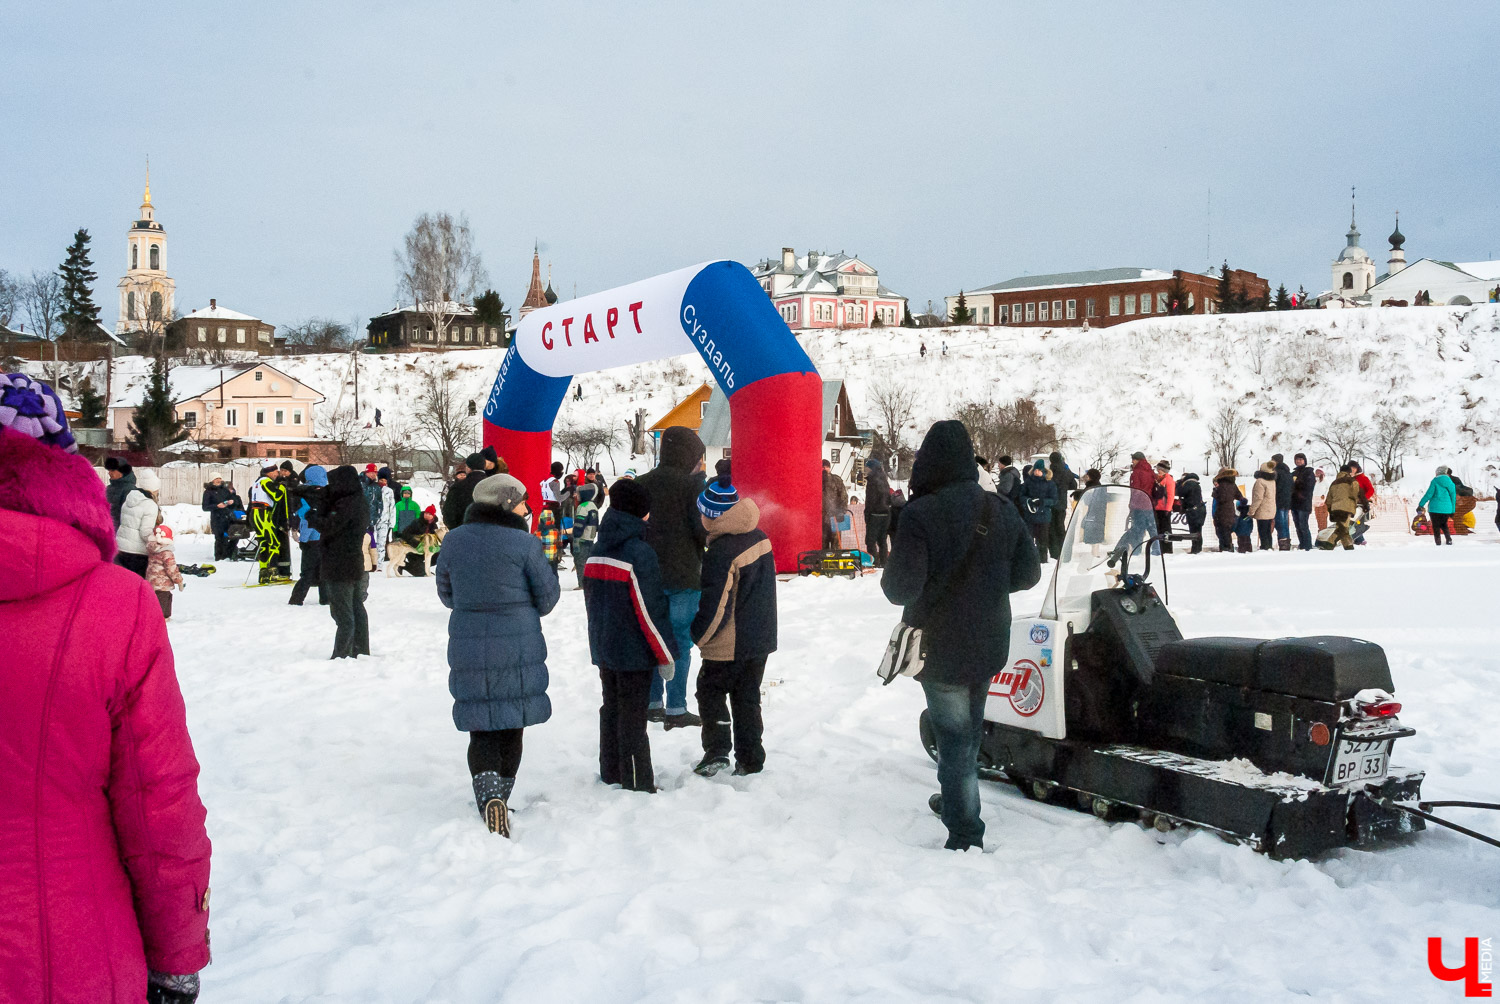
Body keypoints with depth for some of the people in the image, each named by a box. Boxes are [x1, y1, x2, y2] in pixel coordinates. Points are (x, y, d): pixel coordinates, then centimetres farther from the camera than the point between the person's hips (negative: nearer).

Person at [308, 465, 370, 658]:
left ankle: (341, 655, -1)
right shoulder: (359, 503, 11)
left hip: (340, 568, -10)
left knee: (343, 615, -5)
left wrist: (311, 517, 0)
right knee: (357, 610, 16)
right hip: (356, 566, 10)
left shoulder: (346, 505, -19)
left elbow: (327, 527, -18)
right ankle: (360, 650, 25)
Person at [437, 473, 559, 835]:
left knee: (482, 727, 6)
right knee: (511, 726, 15)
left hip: (468, 648, 2)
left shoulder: (454, 541, -1)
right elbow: (546, 598, -5)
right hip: (519, 648, -2)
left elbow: (446, 594, 10)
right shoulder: (524, 544, -12)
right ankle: (501, 795, 25)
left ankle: (489, 797, -14)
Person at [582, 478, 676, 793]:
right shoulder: (639, 553, -18)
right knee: (633, 717, -1)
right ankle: (637, 783, 5)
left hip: (603, 647, 7)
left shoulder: (597, 551, 6)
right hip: (634, 651, -7)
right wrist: (666, 654, -10)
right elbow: (651, 609, -18)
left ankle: (611, 774, 27)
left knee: (611, 709, 17)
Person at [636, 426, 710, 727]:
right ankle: (676, 709, 1)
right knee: (680, 641, 0)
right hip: (683, 575, -6)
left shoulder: (644, 482, 7)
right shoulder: (693, 483, -10)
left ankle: (652, 703, 21)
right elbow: (704, 529, -14)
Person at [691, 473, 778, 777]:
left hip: (729, 646, -7)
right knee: (748, 698, 15)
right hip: (761, 638, 7)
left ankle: (716, 750, 2)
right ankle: (750, 761, 19)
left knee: (710, 691, 11)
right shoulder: (759, 536, 2)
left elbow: (714, 606, -21)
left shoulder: (721, 552, -23)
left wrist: (695, 637, -6)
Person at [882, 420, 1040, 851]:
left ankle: (965, 834, 7)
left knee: (954, 738, 3)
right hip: (989, 646, 6)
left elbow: (900, 588, -24)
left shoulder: (922, 515, -21)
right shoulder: (1002, 511, -2)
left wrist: (891, 577, -2)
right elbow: (1028, 572, 5)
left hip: (942, 649, -6)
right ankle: (956, 800, 43)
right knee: (969, 730, 24)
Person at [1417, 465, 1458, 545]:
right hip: (1447, 509, 4)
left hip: (1435, 508, -4)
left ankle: (1438, 543, -1)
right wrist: (1452, 511, 18)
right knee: (1444, 524, 25)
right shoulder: (1450, 483, 7)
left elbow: (1429, 494, -10)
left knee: (1436, 527, 3)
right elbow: (1453, 497, 11)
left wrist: (1421, 505, -4)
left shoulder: (1435, 481, -6)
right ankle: (1449, 539, 12)